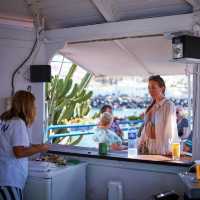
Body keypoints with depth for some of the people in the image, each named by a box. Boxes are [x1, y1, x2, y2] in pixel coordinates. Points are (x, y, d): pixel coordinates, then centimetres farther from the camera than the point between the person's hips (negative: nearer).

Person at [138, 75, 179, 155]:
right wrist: (140, 145, 14)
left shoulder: (168, 105, -8)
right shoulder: (152, 106, 12)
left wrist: (168, 150, -25)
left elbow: (170, 128, -16)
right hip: (149, 147, 6)